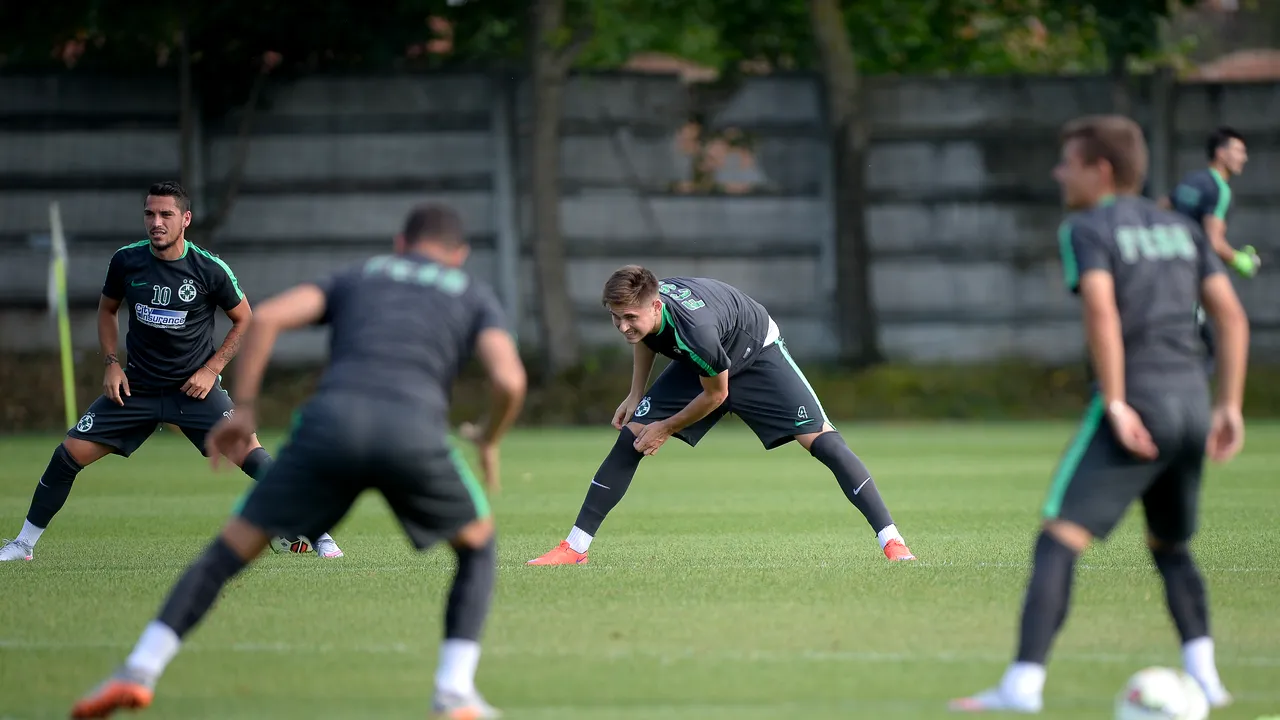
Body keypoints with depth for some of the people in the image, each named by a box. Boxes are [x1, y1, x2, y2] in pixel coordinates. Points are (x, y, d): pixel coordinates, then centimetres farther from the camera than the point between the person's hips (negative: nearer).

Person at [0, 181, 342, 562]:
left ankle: (316, 533, -11)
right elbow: (107, 309, 15)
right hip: (135, 387, 3)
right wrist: (111, 364, 2)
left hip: (195, 388, -3)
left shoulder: (210, 269, -12)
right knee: (70, 452, -4)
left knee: (248, 451, -21)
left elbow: (245, 320, 2)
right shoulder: (126, 261, -5)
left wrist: (211, 370, -7)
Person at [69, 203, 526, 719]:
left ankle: (140, 670, -3)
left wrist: (243, 410, 16)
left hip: (331, 421, 1)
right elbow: (510, 380, 7)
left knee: (231, 549, 11)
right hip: (415, 432, -1)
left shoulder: (356, 279, 32)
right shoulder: (475, 296, 27)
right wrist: (490, 443, 26)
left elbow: (266, 317, 14)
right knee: (477, 546, 25)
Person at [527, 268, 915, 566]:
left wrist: (666, 428, -15)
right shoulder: (637, 307, -26)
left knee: (821, 439, -17)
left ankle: (892, 542, -13)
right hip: (696, 365, 6)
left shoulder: (694, 331, -45)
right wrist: (636, 395, 3)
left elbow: (715, 395, -27)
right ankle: (574, 547, 3)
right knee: (629, 438, -4)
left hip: (758, 356, -6)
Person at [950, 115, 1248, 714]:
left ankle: (1024, 682, -19)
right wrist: (1230, 406, 12)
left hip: (1136, 408, -7)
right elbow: (1232, 318, 12)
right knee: (1170, 546, 23)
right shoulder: (1180, 229, 18)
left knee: (1059, 540, -9)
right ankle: (1204, 678, 12)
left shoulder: (1087, 228, -1)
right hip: (1192, 402, 7)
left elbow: (1101, 309, -18)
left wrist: (1116, 404, -18)